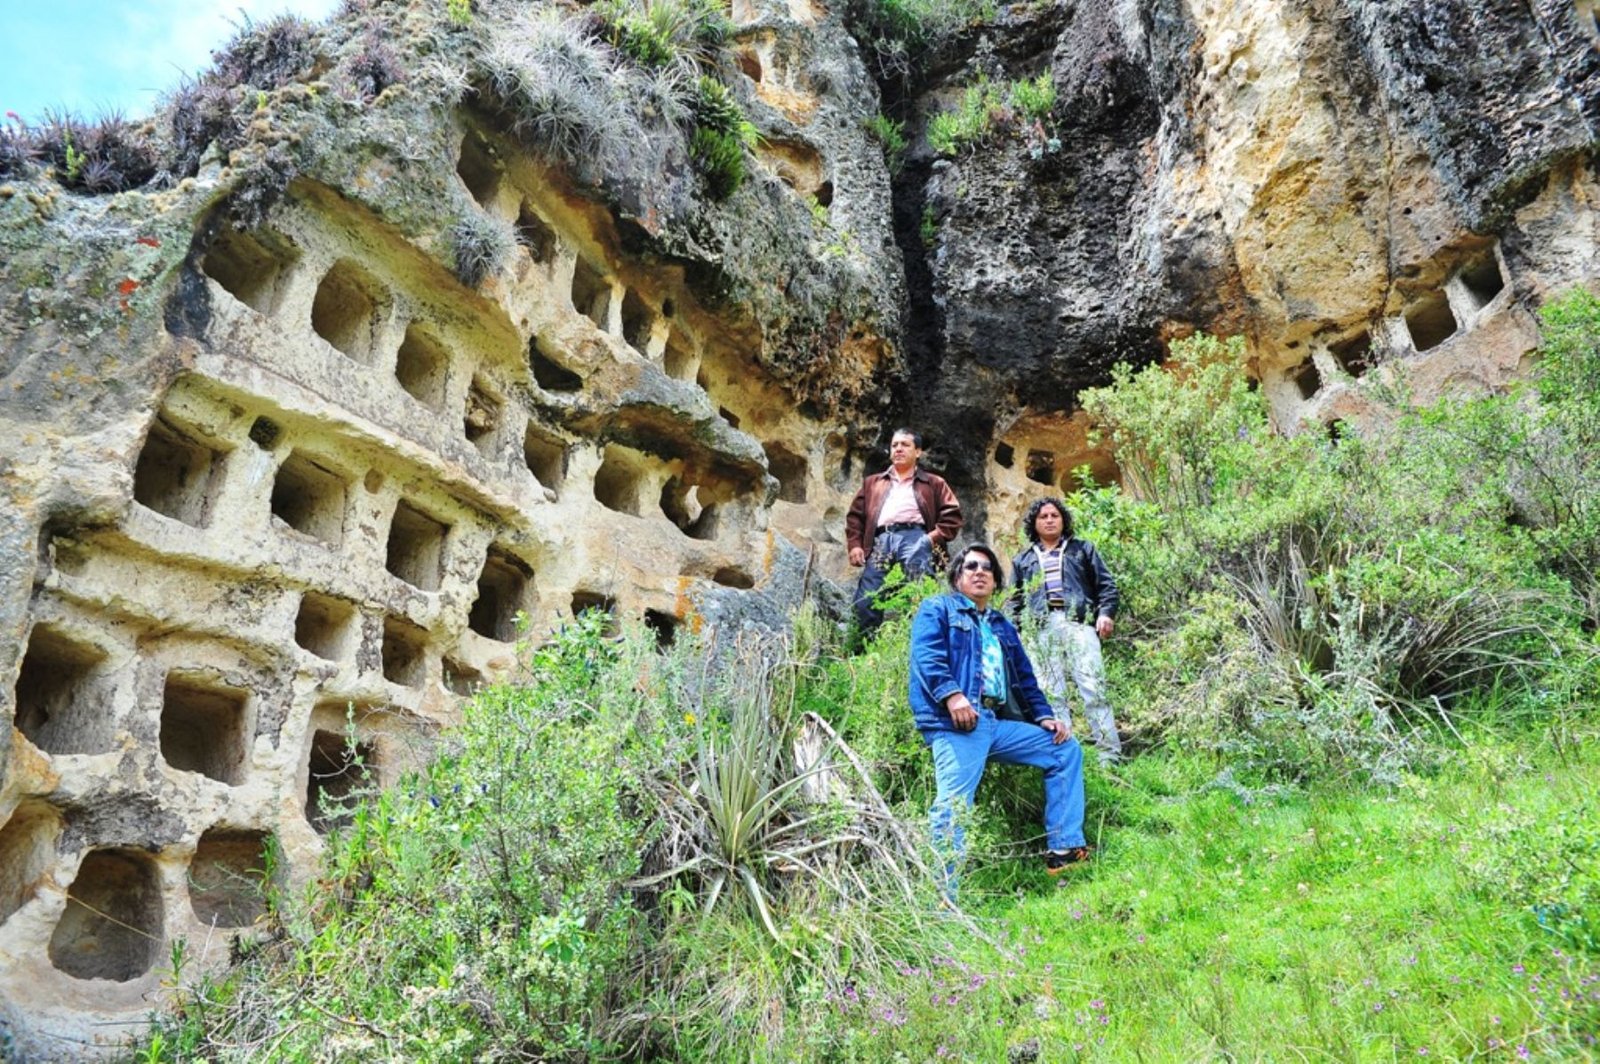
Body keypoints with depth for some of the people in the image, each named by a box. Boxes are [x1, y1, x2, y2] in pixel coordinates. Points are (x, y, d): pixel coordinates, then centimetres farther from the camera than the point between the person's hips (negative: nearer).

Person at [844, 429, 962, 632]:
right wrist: (855, 544, 7)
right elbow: (855, 515, 24)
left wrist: (934, 537, -4)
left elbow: (952, 514, 13)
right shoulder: (872, 483, 33)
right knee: (864, 603, -12)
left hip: (914, 538, -2)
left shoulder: (933, 484, 25)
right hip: (881, 541, 2)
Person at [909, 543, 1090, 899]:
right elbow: (926, 656, -9)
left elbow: (1025, 679, 29)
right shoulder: (937, 610, 9)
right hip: (954, 723, -8)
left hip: (995, 724, 8)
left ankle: (1064, 849, 7)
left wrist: (1044, 715, 12)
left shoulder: (1002, 626, 30)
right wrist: (951, 695, -25)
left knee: (1065, 748, 9)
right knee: (953, 806, -20)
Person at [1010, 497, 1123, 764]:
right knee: (1051, 694, -4)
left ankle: (1110, 753, -14)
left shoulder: (1082, 549, 22)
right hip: (1041, 628, 2)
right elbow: (1015, 601, 22)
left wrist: (1106, 613, -3)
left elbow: (1106, 584, 14)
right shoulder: (1022, 560, 25)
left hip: (1078, 622, -2)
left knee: (1093, 688, -13)